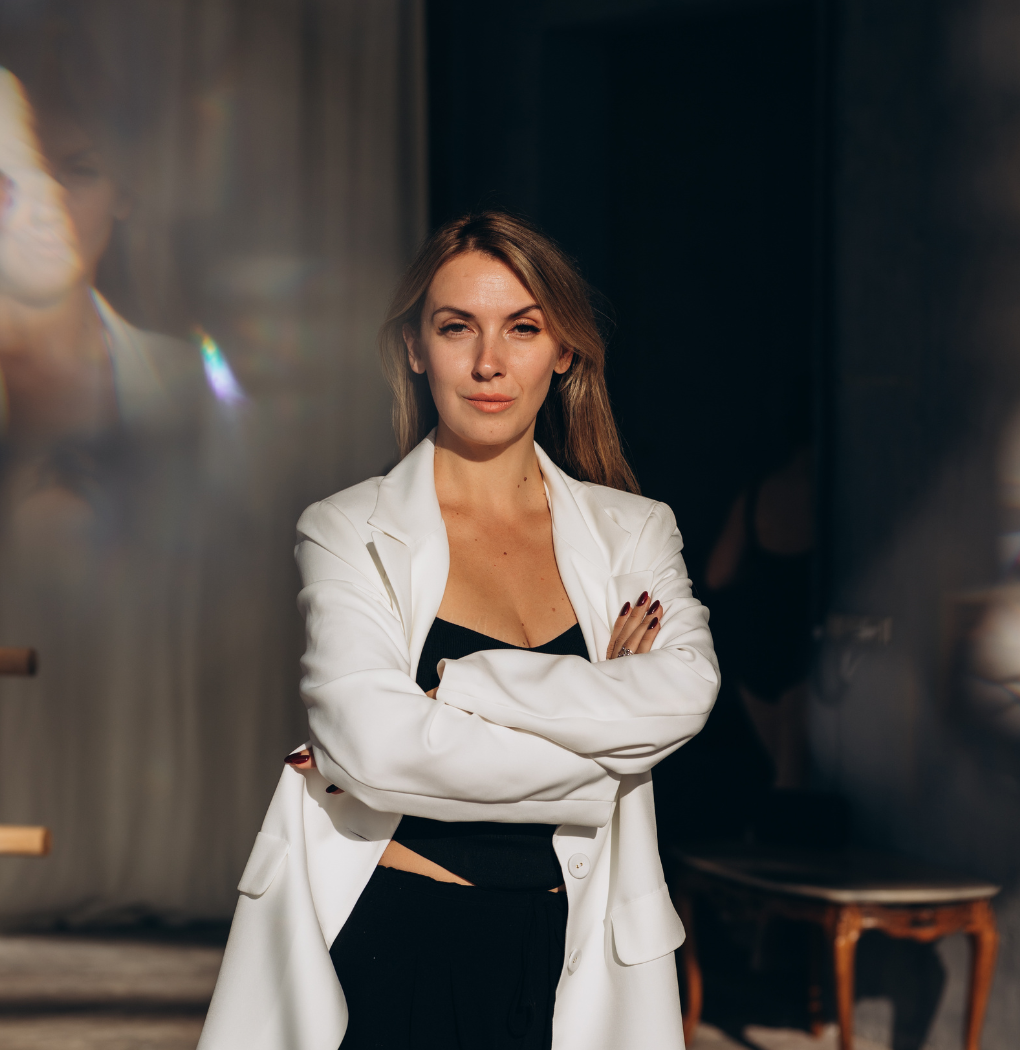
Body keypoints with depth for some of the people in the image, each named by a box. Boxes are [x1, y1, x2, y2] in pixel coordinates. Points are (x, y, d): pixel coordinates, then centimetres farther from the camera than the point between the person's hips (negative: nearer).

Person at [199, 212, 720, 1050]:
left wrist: (458, 692, -17)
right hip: (391, 954, -2)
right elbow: (373, 743, -16)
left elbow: (687, 690, -11)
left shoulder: (633, 532, 9)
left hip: (563, 963, 2)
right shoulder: (350, 532, 0)